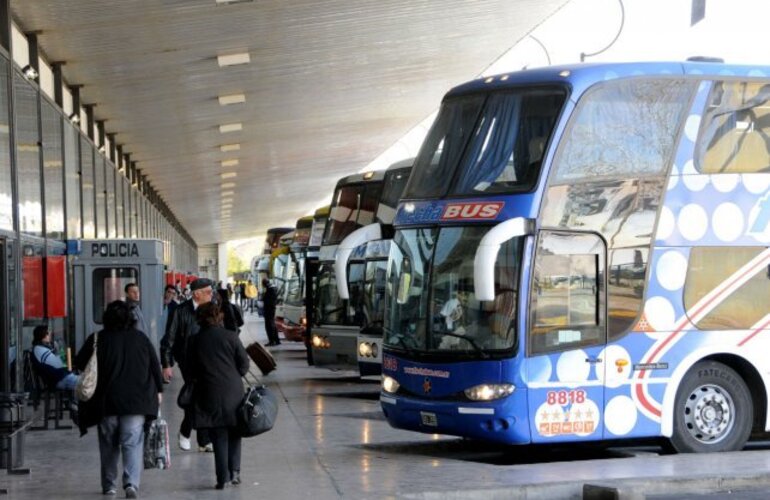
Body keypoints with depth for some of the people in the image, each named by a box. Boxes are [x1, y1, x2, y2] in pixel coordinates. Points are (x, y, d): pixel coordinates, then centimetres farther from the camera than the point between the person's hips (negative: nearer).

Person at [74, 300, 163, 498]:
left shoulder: (97, 340, -2)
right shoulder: (140, 338, 3)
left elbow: (79, 364, 4)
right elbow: (155, 366, 7)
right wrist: (158, 390, 17)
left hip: (106, 401, 0)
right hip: (136, 401, 0)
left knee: (109, 445, 13)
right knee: (133, 443, -2)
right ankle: (132, 482, -18)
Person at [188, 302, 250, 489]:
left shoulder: (195, 341, -2)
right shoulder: (230, 336, -6)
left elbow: (191, 369, 1)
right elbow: (244, 363, -3)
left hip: (209, 394, 1)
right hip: (233, 391, -1)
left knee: (219, 438, 6)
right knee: (234, 432, 14)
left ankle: (223, 477, 2)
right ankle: (234, 471, 7)